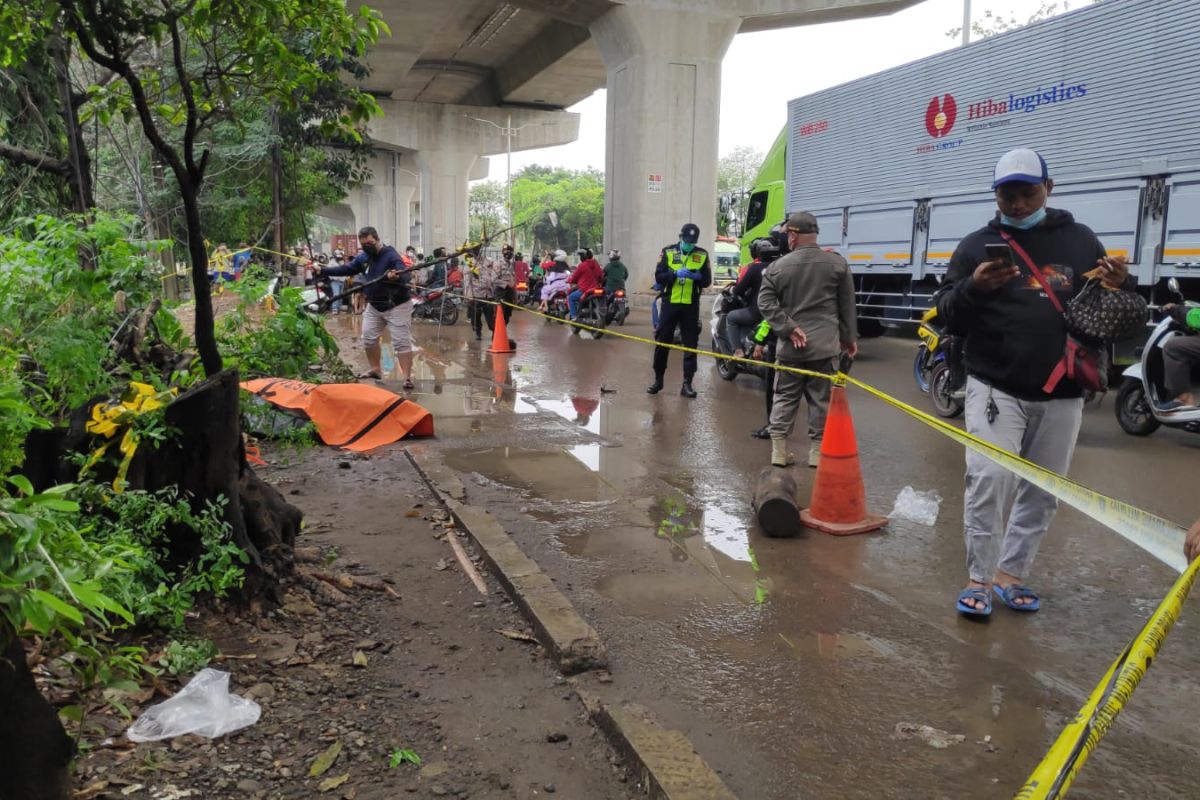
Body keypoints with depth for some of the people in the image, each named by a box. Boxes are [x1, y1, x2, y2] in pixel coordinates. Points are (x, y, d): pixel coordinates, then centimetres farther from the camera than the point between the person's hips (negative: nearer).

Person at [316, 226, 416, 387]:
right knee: (368, 338, 14)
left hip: (397, 306, -8)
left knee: (401, 342, -10)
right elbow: (347, 269, 13)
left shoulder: (391, 256, -21)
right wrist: (324, 271, 5)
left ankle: (407, 377, -9)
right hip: (374, 306, 8)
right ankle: (375, 369, 31)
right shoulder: (364, 257, 4)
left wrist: (396, 277, -59)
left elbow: (405, 277, -35)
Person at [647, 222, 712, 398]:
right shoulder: (668, 252, 2)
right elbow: (658, 277, -3)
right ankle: (658, 380, 18)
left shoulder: (702, 255, 4)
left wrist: (697, 276, -19)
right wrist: (675, 273, -20)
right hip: (670, 303, 0)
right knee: (662, 343, 5)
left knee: (690, 344, 1)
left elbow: (707, 281, 2)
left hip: (691, 306, 1)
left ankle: (687, 384, 7)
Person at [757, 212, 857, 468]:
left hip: (790, 346, 1)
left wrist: (789, 328, -9)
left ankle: (779, 449, 11)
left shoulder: (777, 267, -1)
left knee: (784, 397, 11)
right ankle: (817, 450, 13)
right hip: (825, 345, 0)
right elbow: (847, 306, 6)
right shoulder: (838, 263, 0)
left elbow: (766, 303, -8)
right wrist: (849, 337, 15)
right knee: (821, 399, 8)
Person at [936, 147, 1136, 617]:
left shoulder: (1080, 240, 10)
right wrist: (973, 288, -20)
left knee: (1041, 491, 8)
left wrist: (1120, 286, -7)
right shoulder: (978, 245, 4)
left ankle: (1009, 573, 22)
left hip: (1061, 394, 3)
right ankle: (980, 578, 1)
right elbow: (946, 315, 0)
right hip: (995, 387, -3)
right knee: (989, 480, -13)